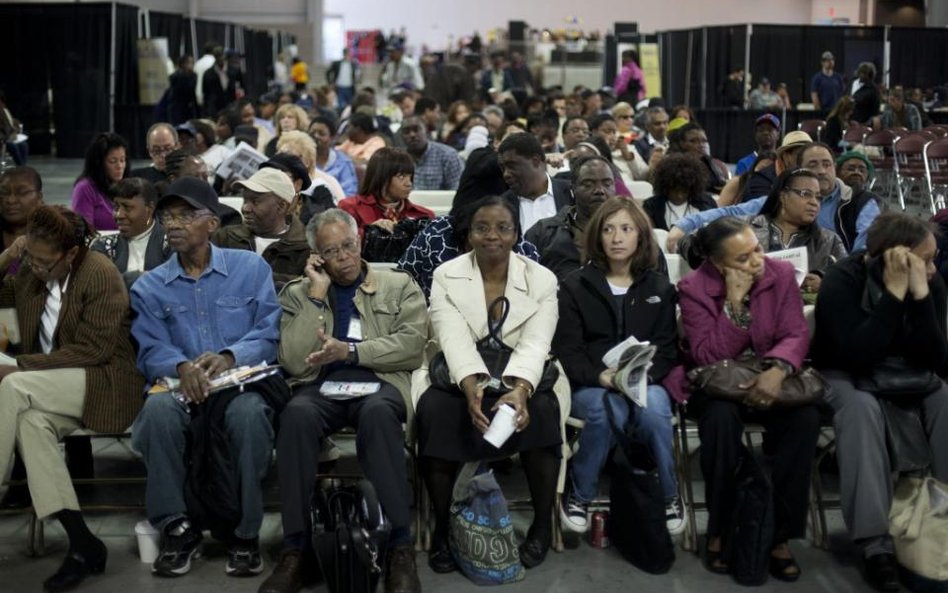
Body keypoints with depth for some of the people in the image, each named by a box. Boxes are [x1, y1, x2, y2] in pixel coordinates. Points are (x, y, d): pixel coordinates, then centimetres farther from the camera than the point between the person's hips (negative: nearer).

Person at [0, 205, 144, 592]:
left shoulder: (100, 275, -13)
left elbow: (91, 351, -17)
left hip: (104, 383, -6)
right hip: (49, 388, 6)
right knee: (31, 421, -30)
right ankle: (81, 544, -31)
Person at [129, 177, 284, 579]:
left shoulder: (250, 268, 10)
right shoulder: (149, 288, 14)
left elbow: (270, 332, 0)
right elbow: (151, 349, 2)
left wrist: (230, 356, -19)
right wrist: (181, 367, -22)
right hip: (182, 387, 2)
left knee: (249, 411, -37)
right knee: (159, 407, -34)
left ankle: (243, 532, -19)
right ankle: (176, 528, -19)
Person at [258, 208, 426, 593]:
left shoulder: (399, 286, 15)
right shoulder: (298, 293, 16)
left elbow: (412, 345, -1)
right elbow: (294, 363, 1)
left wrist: (350, 350, -10)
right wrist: (317, 295, 0)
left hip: (380, 382, -1)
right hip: (322, 385, 1)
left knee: (378, 412, -38)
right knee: (296, 414, -35)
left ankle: (400, 544, -33)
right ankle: (297, 546, -27)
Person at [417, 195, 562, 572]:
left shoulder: (542, 279, -1)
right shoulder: (446, 276, -2)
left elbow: (535, 344, -14)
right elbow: (455, 341, -17)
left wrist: (519, 390, -35)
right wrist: (473, 388, -36)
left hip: (523, 380, 0)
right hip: (460, 379, 0)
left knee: (541, 411, -30)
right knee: (435, 411, -30)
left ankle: (542, 525, -9)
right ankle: (441, 528, -12)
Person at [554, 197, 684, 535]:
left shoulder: (659, 288, 14)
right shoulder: (575, 287, 8)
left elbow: (666, 348, 6)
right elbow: (567, 349, 0)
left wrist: (641, 374, -16)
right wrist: (600, 376, -19)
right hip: (590, 384, -1)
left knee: (653, 410, -34)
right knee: (606, 411, -36)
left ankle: (669, 495, -9)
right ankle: (579, 494, -12)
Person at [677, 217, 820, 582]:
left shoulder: (781, 273, -3)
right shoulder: (693, 287, -11)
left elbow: (795, 334, -9)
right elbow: (708, 357, -15)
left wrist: (777, 369, -30)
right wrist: (734, 302, -24)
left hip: (768, 379, 2)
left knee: (806, 417, -30)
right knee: (722, 416, -37)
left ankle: (779, 533, -18)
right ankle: (720, 529, -18)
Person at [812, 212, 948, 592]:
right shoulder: (842, 281, -23)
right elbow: (857, 356, -35)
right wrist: (894, 293, -35)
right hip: (845, 375, -4)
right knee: (861, 407, -37)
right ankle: (876, 544, -37)